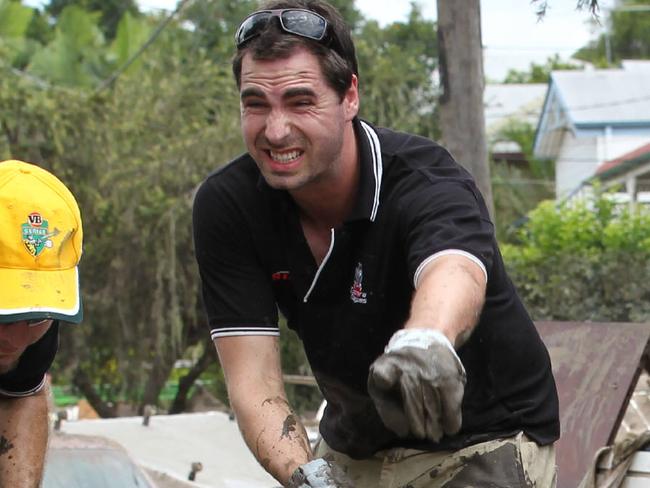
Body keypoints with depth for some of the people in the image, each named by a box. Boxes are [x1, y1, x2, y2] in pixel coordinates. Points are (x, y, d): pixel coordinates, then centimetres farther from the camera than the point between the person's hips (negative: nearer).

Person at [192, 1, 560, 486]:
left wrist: (423, 341, -70)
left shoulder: (425, 181, -26)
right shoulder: (225, 206, -14)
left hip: (486, 443, -4)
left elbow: (453, 271, -49)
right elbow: (254, 382, -18)